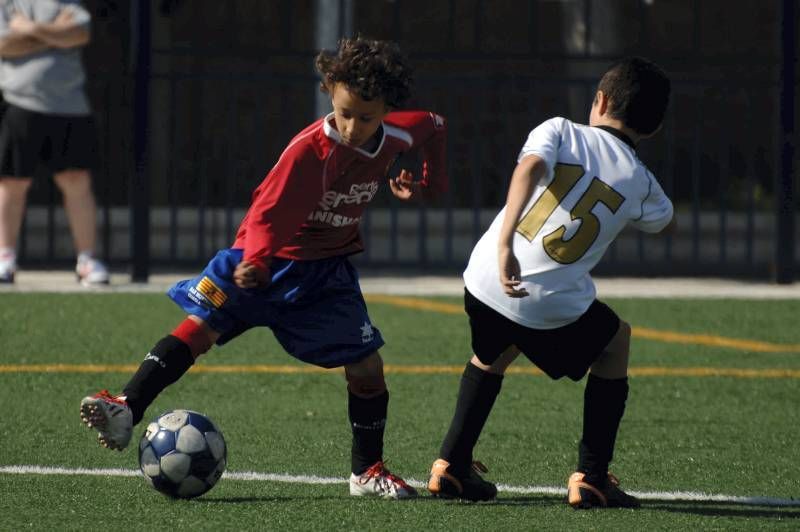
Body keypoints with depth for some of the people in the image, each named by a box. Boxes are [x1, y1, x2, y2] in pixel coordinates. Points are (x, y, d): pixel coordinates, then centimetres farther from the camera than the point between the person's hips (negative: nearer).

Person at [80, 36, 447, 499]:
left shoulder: (396, 136, -11)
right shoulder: (310, 149, -26)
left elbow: (434, 128, 12)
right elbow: (270, 211, -28)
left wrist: (430, 184, 17)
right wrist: (256, 262, -44)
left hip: (327, 270, 4)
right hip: (269, 258, -4)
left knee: (367, 366, -1)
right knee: (200, 325, -21)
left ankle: (368, 471, 16)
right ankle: (127, 409, -25)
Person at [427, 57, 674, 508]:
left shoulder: (562, 131, 6)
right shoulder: (639, 182, 8)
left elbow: (530, 167, -17)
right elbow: (664, 220, 32)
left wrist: (505, 244, -26)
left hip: (487, 280, 2)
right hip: (553, 307, -2)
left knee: (493, 354, 35)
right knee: (616, 344, 27)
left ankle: (453, 466, 29)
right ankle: (592, 478, 19)